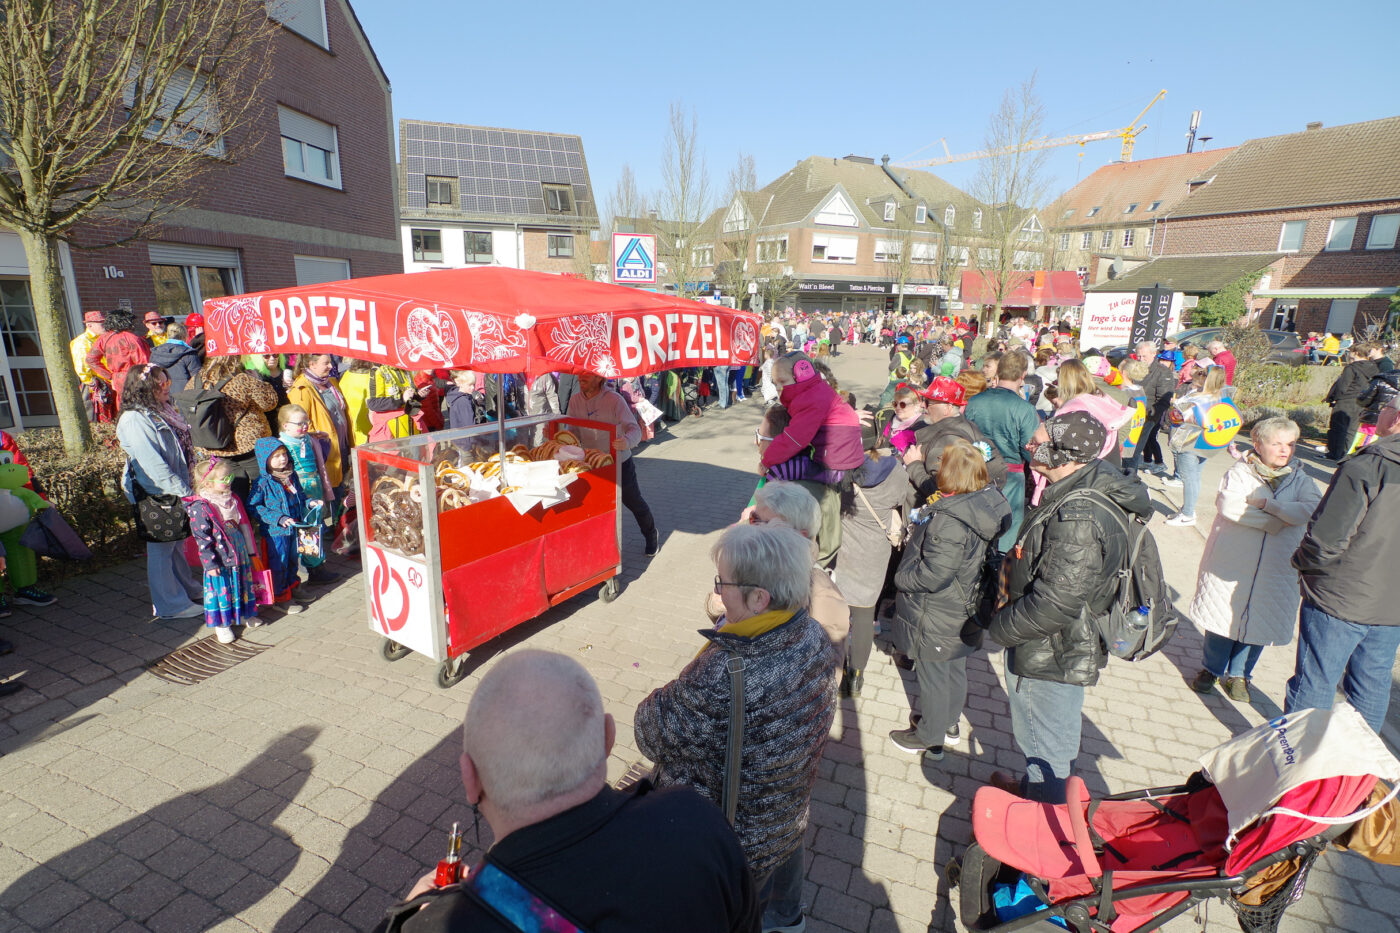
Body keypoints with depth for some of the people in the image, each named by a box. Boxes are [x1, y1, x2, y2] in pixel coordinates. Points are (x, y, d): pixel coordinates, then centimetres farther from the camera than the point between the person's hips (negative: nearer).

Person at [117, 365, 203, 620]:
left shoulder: (161, 413, 10)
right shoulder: (135, 420, -18)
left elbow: (181, 453, 16)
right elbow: (153, 466, -24)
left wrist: (188, 487, 11)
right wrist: (185, 492, -23)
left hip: (175, 493, 9)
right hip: (155, 496, -9)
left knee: (176, 545, 20)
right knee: (161, 549, 3)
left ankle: (189, 589, 33)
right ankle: (170, 605, 13)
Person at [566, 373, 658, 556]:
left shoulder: (614, 400, -21)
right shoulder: (575, 400, -7)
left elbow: (635, 428, -28)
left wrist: (627, 441, -51)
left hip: (620, 463, -4)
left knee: (634, 503, 13)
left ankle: (651, 535, 41)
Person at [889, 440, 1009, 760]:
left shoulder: (949, 521, -33)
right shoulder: (988, 502, -6)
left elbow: (933, 574, -31)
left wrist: (901, 578, -13)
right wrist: (920, 526, 1)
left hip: (936, 617, -9)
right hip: (963, 610, 9)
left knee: (932, 676, 12)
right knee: (955, 669, 26)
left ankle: (930, 738, 33)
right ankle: (949, 723, 48)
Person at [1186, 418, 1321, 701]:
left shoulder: (1300, 480, 5)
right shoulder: (1240, 471, -3)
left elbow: (1311, 510, -13)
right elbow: (1227, 504, -20)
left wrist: (1266, 503, -19)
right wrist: (1277, 520, -17)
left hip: (1275, 569, 2)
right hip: (1231, 561, -2)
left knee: (1259, 622, 9)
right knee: (1221, 615, 8)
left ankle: (1238, 674, 29)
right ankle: (1211, 668, 28)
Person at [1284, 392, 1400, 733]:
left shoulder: (1364, 468, -22)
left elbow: (1325, 539, -24)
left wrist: (1304, 564, -5)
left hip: (1340, 600, -6)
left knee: (1314, 683, 8)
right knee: (1372, 685, 21)